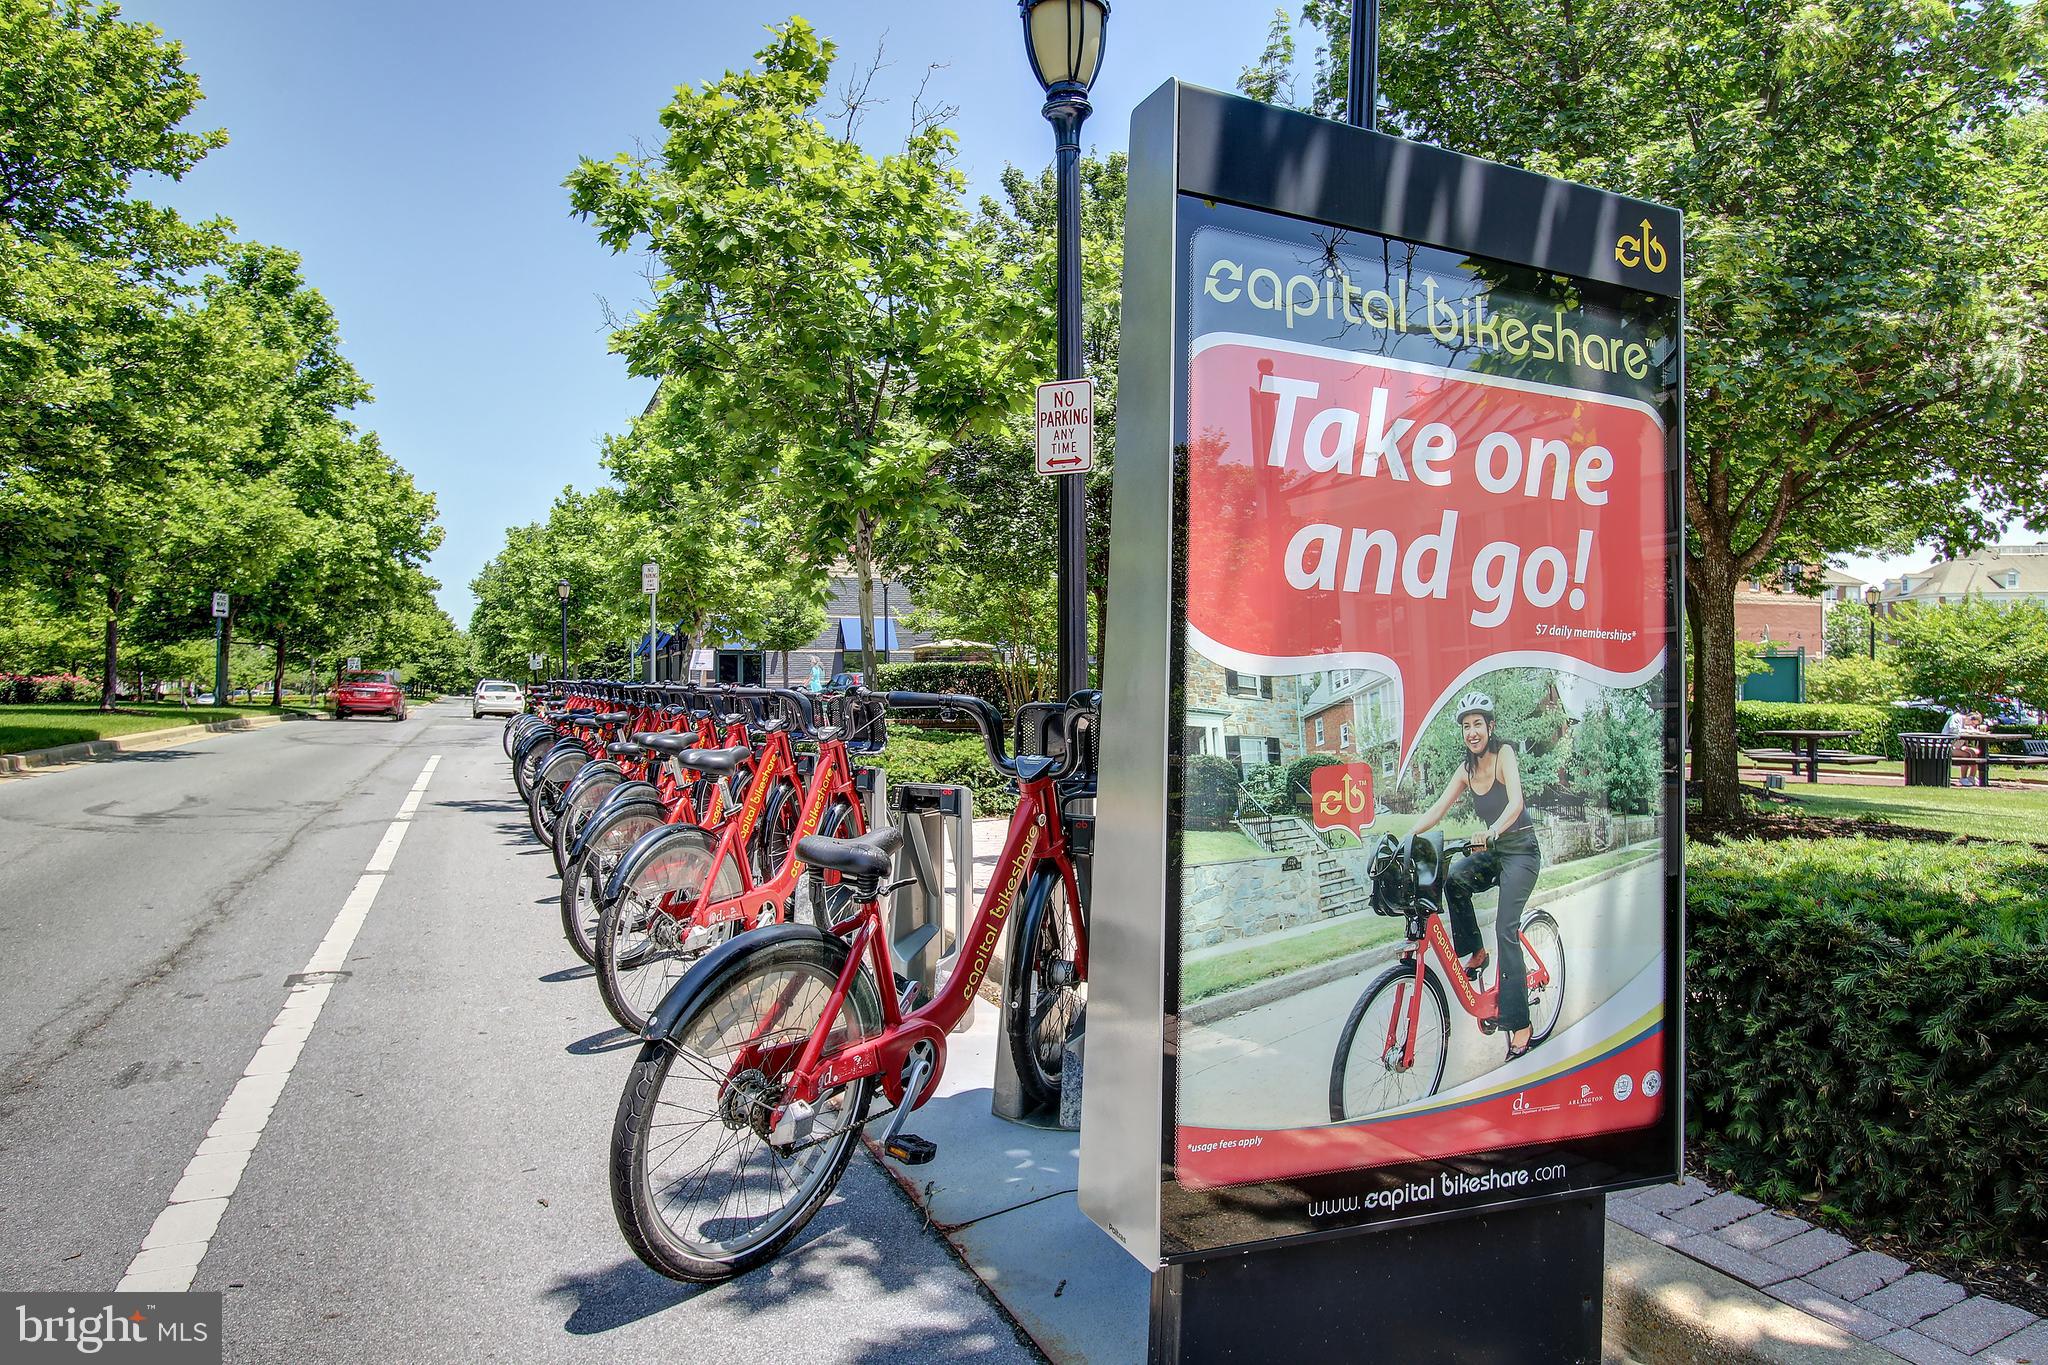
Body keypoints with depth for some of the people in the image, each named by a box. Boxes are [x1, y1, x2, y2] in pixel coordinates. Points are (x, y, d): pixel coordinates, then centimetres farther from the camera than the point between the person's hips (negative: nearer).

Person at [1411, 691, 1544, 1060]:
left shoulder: (1504, 753, -14)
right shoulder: (1467, 768, 4)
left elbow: (1515, 801, -29)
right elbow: (1438, 809, -2)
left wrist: (1491, 832, -48)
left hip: (1520, 850, -6)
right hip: (1491, 851, 6)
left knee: (1505, 930, -18)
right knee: (1454, 879, -23)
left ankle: (1518, 1025, -15)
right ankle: (1475, 953, -3)